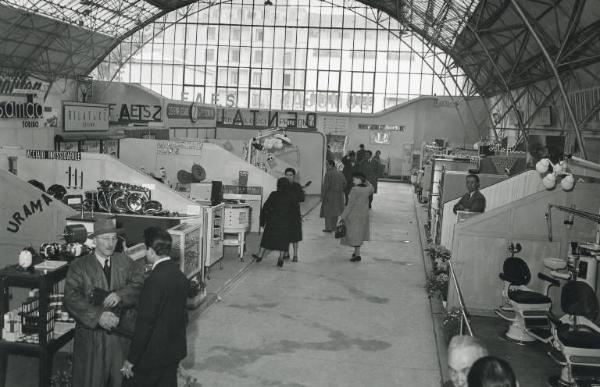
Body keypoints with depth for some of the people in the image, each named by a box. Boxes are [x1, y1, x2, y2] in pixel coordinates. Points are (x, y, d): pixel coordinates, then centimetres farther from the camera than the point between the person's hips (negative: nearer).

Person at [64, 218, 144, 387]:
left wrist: (120, 295, -24)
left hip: (120, 334, 2)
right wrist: (98, 315, -25)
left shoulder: (125, 262, 6)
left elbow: (139, 285, -5)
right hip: (91, 334, -2)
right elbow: (71, 298, -14)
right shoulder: (79, 266, -4)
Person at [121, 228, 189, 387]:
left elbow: (145, 323, -22)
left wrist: (131, 360, -14)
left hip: (154, 354, -8)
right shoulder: (180, 275, 2)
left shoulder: (155, 280, -23)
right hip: (175, 350, 8)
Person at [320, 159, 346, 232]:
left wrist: (322, 196, -13)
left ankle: (328, 228, 5)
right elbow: (344, 184, 5)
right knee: (335, 211, 17)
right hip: (338, 196, 6)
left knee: (328, 211, 4)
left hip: (329, 195, -6)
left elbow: (325, 186, -20)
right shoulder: (340, 174, 3)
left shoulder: (328, 174, -18)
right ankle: (334, 226, 21)